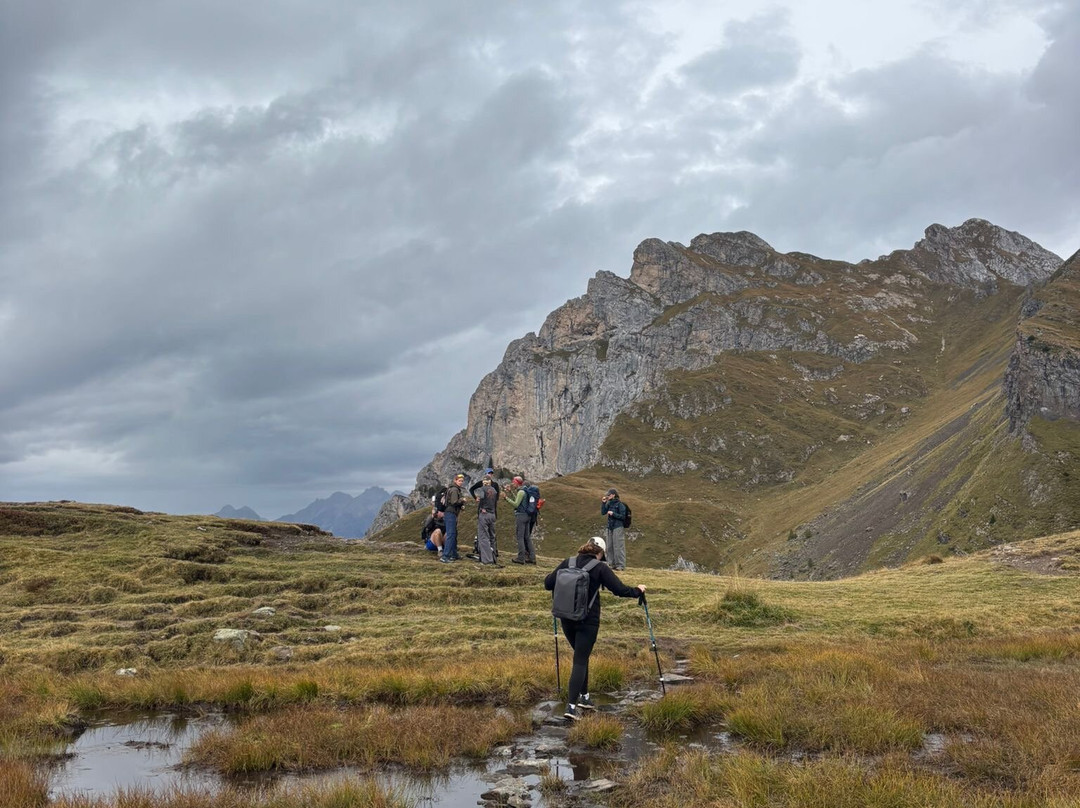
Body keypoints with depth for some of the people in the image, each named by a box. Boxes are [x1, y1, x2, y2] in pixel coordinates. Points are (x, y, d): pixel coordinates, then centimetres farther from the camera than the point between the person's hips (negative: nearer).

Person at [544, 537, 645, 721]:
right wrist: (637, 591, 10)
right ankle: (571, 706, -9)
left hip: (567, 619, 4)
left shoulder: (567, 563, 1)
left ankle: (584, 697, 28)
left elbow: (548, 584, 2)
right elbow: (619, 589, -8)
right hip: (588, 621, -4)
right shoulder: (600, 568, -8)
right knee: (580, 661, -1)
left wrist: (553, 575, 24)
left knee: (581, 657, 22)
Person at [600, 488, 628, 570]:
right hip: (610, 527, 7)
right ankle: (614, 564, 16)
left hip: (618, 527, -7)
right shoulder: (609, 503, 10)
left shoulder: (620, 504, -9)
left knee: (618, 546, -7)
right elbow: (603, 512, 7)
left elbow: (623, 516, -10)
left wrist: (613, 514, -16)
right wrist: (603, 503, -1)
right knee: (611, 546, 9)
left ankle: (621, 565, -4)